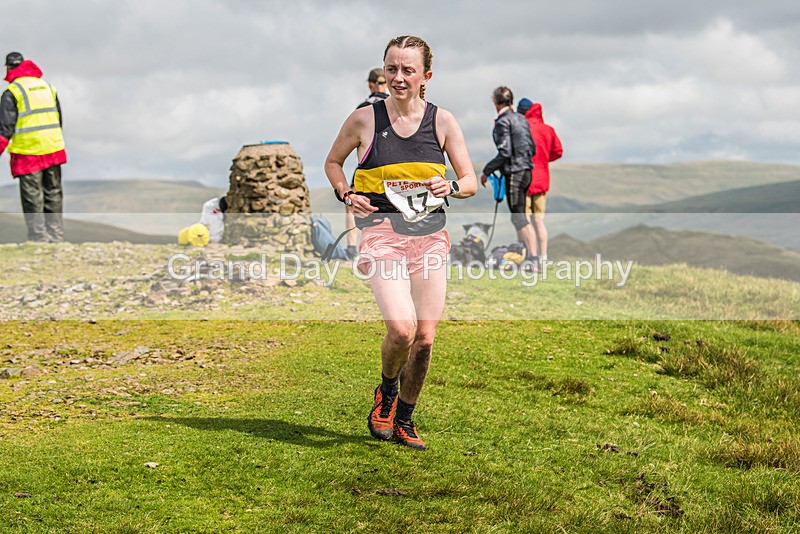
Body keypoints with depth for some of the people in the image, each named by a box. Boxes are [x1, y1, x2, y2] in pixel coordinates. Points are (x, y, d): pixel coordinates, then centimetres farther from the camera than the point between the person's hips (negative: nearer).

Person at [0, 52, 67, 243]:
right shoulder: (47, 86, 13)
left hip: (28, 153, -6)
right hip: (53, 149, 6)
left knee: (32, 197, -1)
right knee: (53, 193, 12)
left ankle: (38, 237, -2)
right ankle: (56, 236, 17)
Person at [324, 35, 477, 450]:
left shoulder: (442, 121, 3)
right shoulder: (364, 119, -1)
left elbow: (471, 181, 8)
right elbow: (333, 161, 16)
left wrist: (451, 187, -15)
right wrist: (345, 194, -3)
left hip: (430, 234, 3)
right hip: (382, 231, -3)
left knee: (424, 337, 1)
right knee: (401, 327, -21)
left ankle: (404, 420, 22)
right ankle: (386, 393, 11)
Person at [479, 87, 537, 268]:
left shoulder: (503, 122, -12)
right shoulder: (521, 119, 12)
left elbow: (505, 152, -18)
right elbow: (532, 148, 14)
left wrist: (487, 171, -10)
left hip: (513, 172, -8)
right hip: (526, 170, 8)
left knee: (519, 216, -7)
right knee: (517, 215, 15)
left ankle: (532, 258, -12)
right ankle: (522, 255, 19)